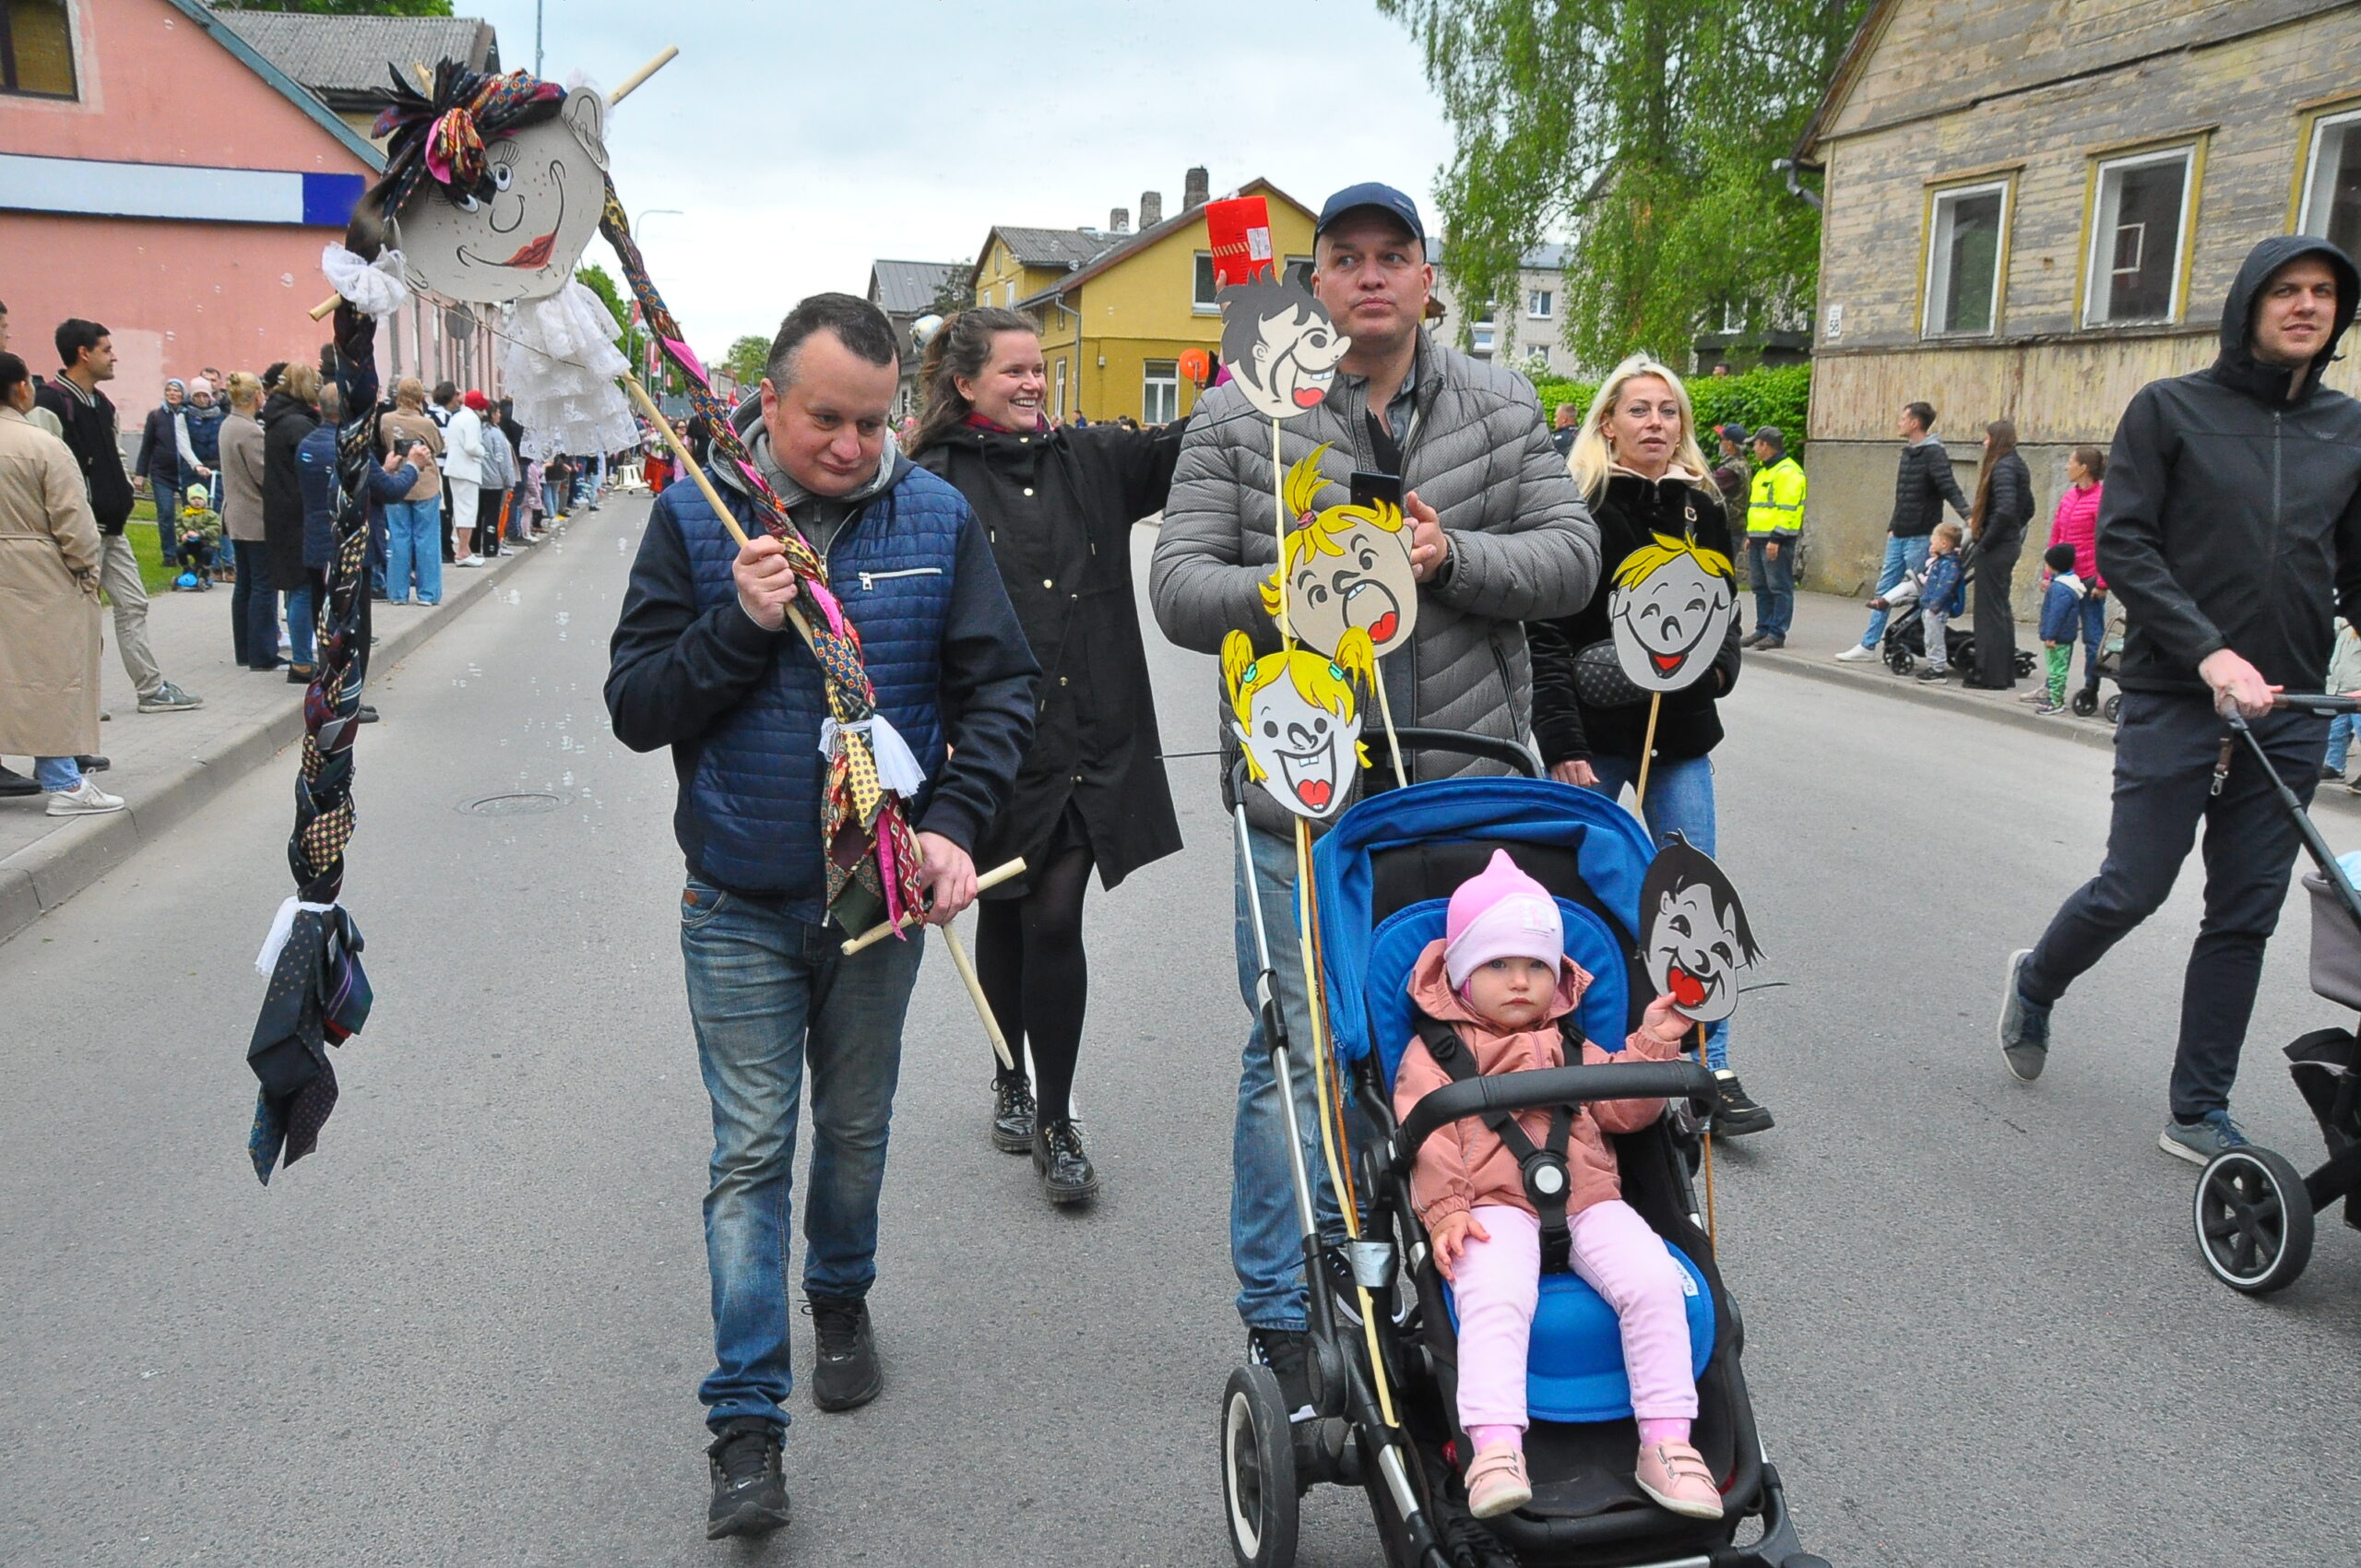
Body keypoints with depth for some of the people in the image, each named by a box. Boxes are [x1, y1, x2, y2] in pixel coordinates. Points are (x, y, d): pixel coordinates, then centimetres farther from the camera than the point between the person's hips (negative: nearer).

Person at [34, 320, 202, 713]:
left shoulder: (101, 404, 16)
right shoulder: (52, 401, -14)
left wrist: (123, 498, 10)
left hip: (110, 528, 9)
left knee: (133, 605, 10)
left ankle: (152, 690, 16)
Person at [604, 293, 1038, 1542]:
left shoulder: (937, 518, -4)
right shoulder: (695, 515, -6)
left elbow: (999, 687, -2)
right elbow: (635, 707, -6)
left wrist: (954, 823, -16)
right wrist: (740, 625, -21)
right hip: (739, 906, -1)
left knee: (856, 1129, 18)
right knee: (750, 1154, 0)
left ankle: (841, 1300, 45)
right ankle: (745, 1427, 9)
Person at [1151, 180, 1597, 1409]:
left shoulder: (1502, 411, 9)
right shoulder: (1241, 416, 1)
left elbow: (1571, 557, 3)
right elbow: (1177, 584, -3)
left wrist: (1453, 557, -15)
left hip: (1466, 799, 3)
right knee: (1295, 1059, 3)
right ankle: (1279, 1319, 21)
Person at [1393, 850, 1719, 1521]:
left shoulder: (1570, 1047, 29)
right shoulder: (1433, 1051, 14)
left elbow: (1623, 1108, 18)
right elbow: (1426, 1134, 0)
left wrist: (1652, 1045, 4)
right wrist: (1444, 1210, -14)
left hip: (1588, 1202, 4)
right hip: (1494, 1208, -4)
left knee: (1653, 1281, -22)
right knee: (1495, 1298, -34)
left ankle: (1666, 1441, -13)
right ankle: (1495, 1450, -37)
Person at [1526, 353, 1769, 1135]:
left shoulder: (1702, 508, 8)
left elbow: (1725, 615, 19)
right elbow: (1547, 636, -11)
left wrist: (1719, 665, -4)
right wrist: (1562, 746, -18)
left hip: (1678, 736, 4)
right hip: (1593, 735, -3)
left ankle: (1712, 1072, 6)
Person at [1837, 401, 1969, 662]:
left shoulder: (1933, 454, -11)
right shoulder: (1908, 453, 15)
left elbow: (1949, 488, -23)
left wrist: (1968, 514, -36)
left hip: (1920, 538, -9)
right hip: (1898, 537, 9)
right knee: (1884, 589, 10)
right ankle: (1868, 645, 16)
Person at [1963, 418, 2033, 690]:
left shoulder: (2003, 467, -15)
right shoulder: (2017, 466, 14)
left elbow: (2005, 510, -25)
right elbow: (2028, 509, 21)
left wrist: (1985, 542, -17)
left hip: (1996, 548, -10)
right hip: (2010, 544, 10)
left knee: (1990, 609, -4)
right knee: (2001, 609, 15)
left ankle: (1991, 675, 0)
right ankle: (2005, 672, 21)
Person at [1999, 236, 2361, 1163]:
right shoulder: (2170, 409, 0)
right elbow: (2122, 544, -8)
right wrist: (2210, 652, -18)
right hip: (2175, 702, -4)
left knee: (2245, 918, 7)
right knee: (2134, 888, -2)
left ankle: (2199, 1113, 17)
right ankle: (2036, 983, 30)